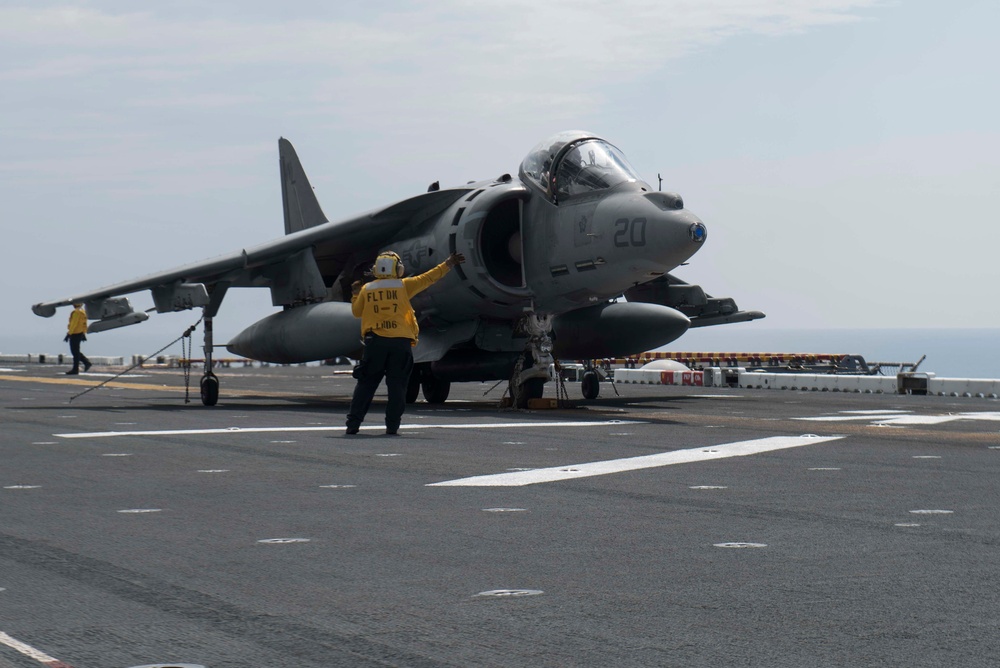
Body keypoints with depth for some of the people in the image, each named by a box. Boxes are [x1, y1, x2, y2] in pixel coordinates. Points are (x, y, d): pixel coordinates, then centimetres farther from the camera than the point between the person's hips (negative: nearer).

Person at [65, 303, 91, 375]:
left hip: (75, 334, -10)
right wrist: (84, 334, 20)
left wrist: (69, 334, -18)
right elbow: (84, 324, 17)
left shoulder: (76, 312, -18)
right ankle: (86, 362, 10)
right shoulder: (83, 312, 12)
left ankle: (75, 369, 1)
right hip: (80, 333, 10)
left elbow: (73, 324, -21)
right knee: (76, 352, 18)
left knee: (75, 352, -3)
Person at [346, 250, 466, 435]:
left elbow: (356, 312, 17)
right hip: (400, 342, -1)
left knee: (366, 384, 6)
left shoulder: (367, 289, 7)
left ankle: (353, 423, 3)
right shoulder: (403, 286, 2)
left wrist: (355, 294, 34)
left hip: (375, 341, 1)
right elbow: (428, 278, 8)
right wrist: (448, 264, 18)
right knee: (397, 385, 5)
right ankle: (392, 426, 2)